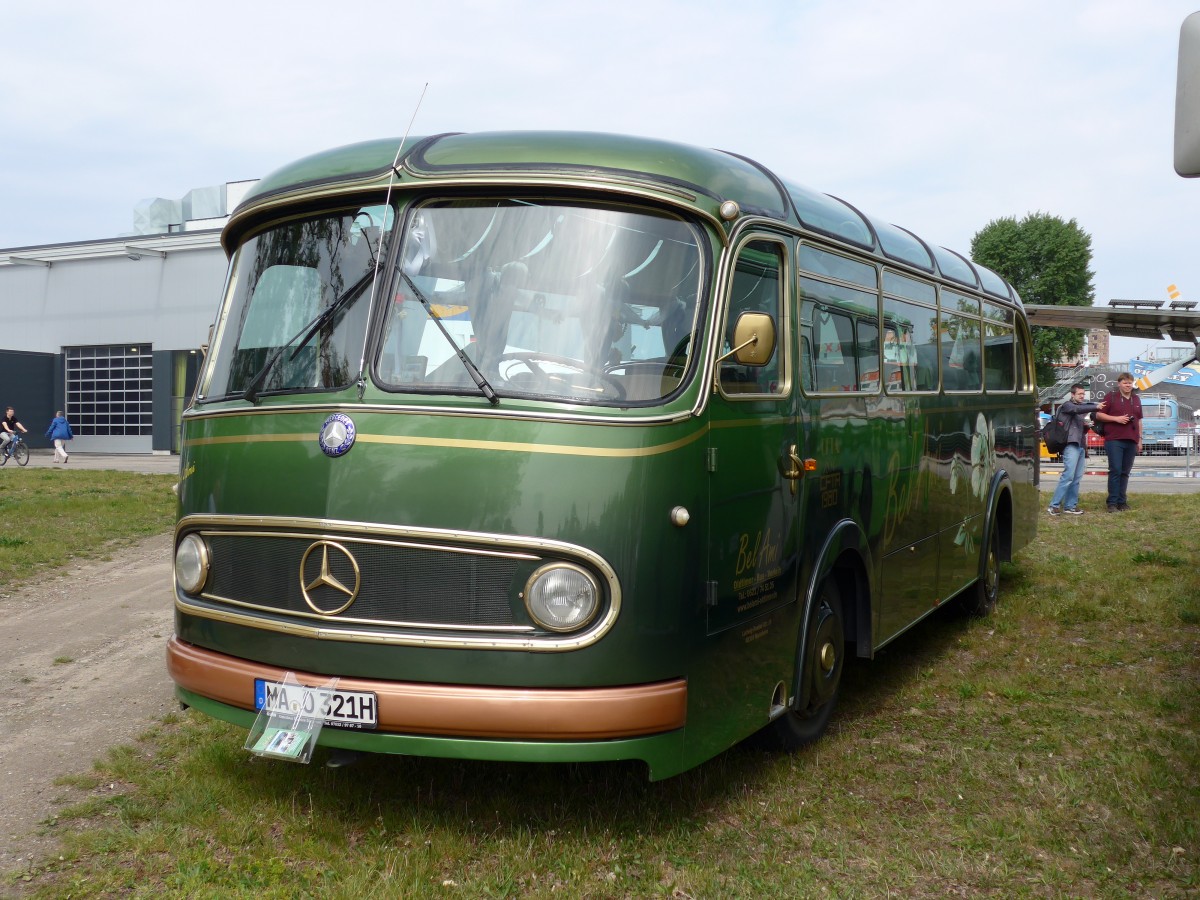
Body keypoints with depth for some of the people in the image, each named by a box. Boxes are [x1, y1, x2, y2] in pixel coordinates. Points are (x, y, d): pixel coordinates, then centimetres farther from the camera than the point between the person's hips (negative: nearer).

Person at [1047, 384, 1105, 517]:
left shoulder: (1082, 406, 25)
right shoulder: (1067, 406, 0)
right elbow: (1077, 409, -23)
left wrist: (1086, 426, 6)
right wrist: (1096, 407, -32)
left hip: (1081, 446, 8)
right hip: (1071, 445, -8)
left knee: (1077, 478, 5)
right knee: (1068, 476, -14)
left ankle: (1070, 506, 9)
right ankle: (1054, 506, -13)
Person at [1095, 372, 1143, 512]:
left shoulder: (1136, 399, 17)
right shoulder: (1111, 397, 2)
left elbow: (1139, 420, 22)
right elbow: (1098, 415, -1)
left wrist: (1140, 439, 17)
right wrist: (1116, 418, -12)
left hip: (1131, 441, 5)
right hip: (1114, 440, -5)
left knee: (1125, 472, 7)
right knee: (1115, 470, -9)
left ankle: (1121, 502, 11)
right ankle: (1112, 503, -7)